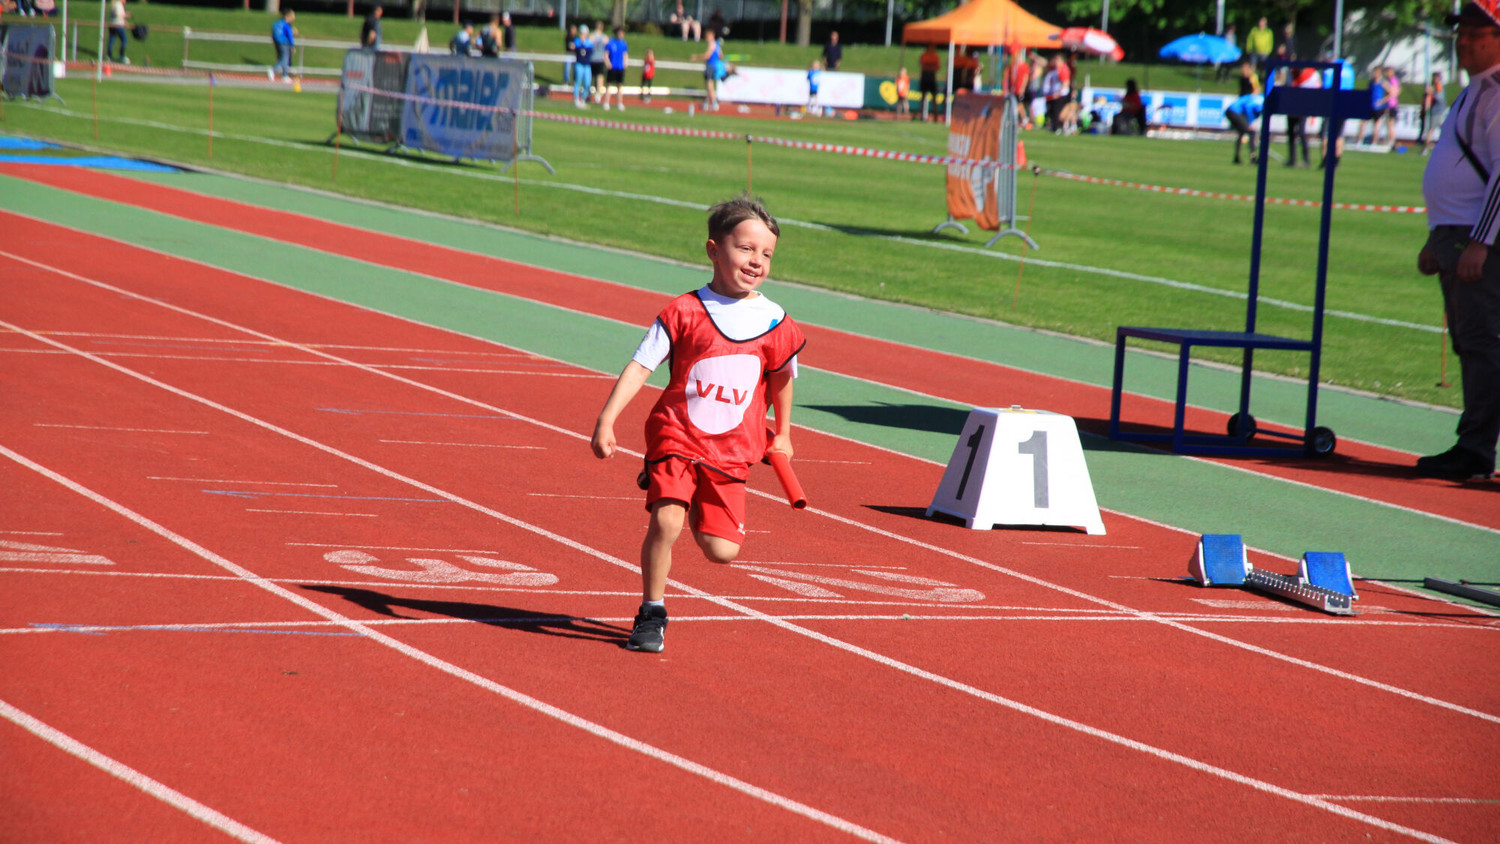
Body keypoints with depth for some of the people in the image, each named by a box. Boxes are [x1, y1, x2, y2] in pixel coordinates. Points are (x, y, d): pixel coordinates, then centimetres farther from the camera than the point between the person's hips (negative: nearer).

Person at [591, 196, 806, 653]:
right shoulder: (684, 313, -7)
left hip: (731, 449, 2)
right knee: (665, 521, -22)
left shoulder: (775, 324, 0)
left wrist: (782, 434, 29)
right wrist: (607, 418, -18)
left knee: (721, 549, -5)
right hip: (675, 437, -2)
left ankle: (698, 504, 32)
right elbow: (639, 366, -9)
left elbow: (781, 376, 18)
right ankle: (651, 614, -2)